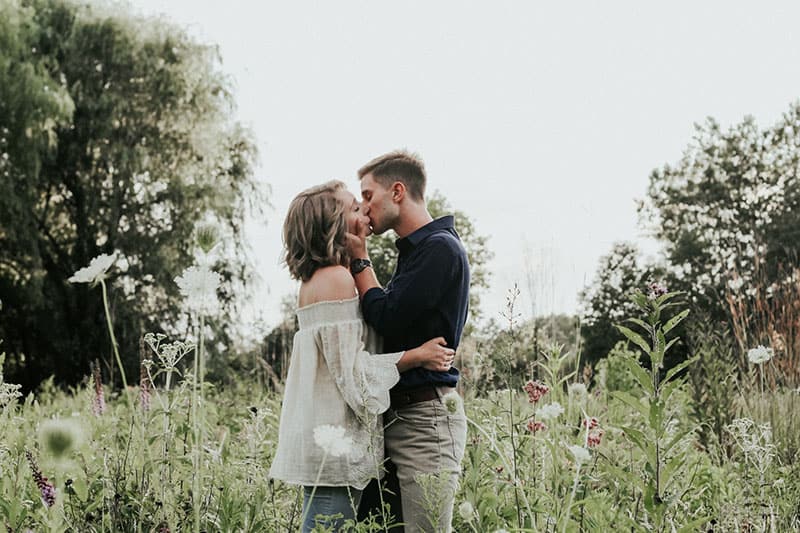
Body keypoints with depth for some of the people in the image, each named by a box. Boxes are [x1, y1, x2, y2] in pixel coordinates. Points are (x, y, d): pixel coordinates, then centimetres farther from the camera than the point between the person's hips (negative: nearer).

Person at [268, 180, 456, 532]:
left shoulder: (318, 280, 18)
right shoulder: (337, 280, -13)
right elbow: (351, 370, -16)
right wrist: (416, 356, -12)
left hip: (324, 438, 10)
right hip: (334, 441, -10)